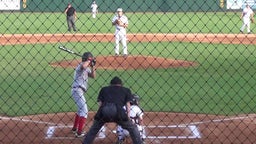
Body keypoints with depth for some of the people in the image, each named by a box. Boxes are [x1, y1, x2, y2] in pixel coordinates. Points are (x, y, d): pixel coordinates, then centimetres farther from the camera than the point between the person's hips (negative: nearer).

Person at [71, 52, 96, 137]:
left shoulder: (87, 68, 17)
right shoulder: (81, 65, -12)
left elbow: (93, 76, 16)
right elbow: (83, 66, -36)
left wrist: (92, 66, 4)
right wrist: (89, 61, -19)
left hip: (80, 91, 11)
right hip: (77, 90, -11)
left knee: (80, 110, 25)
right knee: (84, 111, -14)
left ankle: (74, 128, 36)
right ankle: (79, 132, -20)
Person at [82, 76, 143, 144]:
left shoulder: (104, 89, 32)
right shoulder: (126, 90, 29)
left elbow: (100, 103, 22)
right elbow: (128, 104, 18)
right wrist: (128, 117, 16)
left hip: (104, 110, 2)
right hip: (118, 111, -2)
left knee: (94, 129, 25)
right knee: (132, 128, 16)